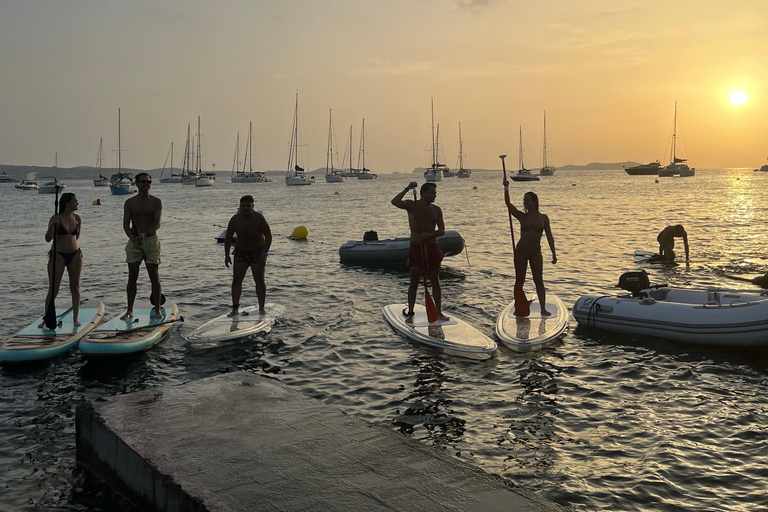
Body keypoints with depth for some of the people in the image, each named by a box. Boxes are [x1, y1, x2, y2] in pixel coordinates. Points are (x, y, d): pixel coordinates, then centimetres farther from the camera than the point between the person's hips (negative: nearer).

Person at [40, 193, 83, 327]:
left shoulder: (77, 218, 4)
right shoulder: (56, 218, -9)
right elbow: (48, 239, -16)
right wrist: (52, 225, -27)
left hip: (75, 255, 4)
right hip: (58, 255, -4)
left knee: (75, 287, 8)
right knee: (53, 290, -2)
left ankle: (75, 318, 16)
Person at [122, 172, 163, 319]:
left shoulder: (156, 202, 1)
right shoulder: (129, 202, 5)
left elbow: (157, 223, -10)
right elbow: (126, 224, -3)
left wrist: (144, 235, -27)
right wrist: (133, 238, -21)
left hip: (151, 240, -1)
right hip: (134, 241, 1)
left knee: (154, 276, -3)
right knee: (132, 277, 2)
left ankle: (158, 310, 3)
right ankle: (129, 310, 10)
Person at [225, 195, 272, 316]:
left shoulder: (259, 219, -19)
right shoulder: (235, 219, -11)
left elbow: (269, 236, -15)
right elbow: (228, 237, 0)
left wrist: (264, 254, -22)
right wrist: (227, 255, -4)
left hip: (258, 251, -2)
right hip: (241, 251, 3)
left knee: (259, 280, -4)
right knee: (236, 279, -4)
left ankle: (261, 308, 6)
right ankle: (235, 308, -1)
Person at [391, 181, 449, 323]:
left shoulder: (436, 209, 8)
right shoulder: (412, 205, -3)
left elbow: (442, 230, 4)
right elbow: (395, 202, -22)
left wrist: (430, 234, -14)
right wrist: (407, 189, -24)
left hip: (432, 248, 4)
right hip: (416, 248, -4)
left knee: (435, 281, 8)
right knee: (414, 282, -2)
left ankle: (439, 312, 17)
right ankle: (410, 313, 6)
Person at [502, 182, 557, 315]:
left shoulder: (543, 218, 3)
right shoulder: (522, 216, 2)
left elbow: (549, 236, 3)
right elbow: (508, 204, -8)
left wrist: (553, 253, -2)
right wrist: (506, 188, -19)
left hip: (535, 252, 0)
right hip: (521, 251, 0)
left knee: (539, 281, 0)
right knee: (519, 281, 5)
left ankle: (543, 308, 3)